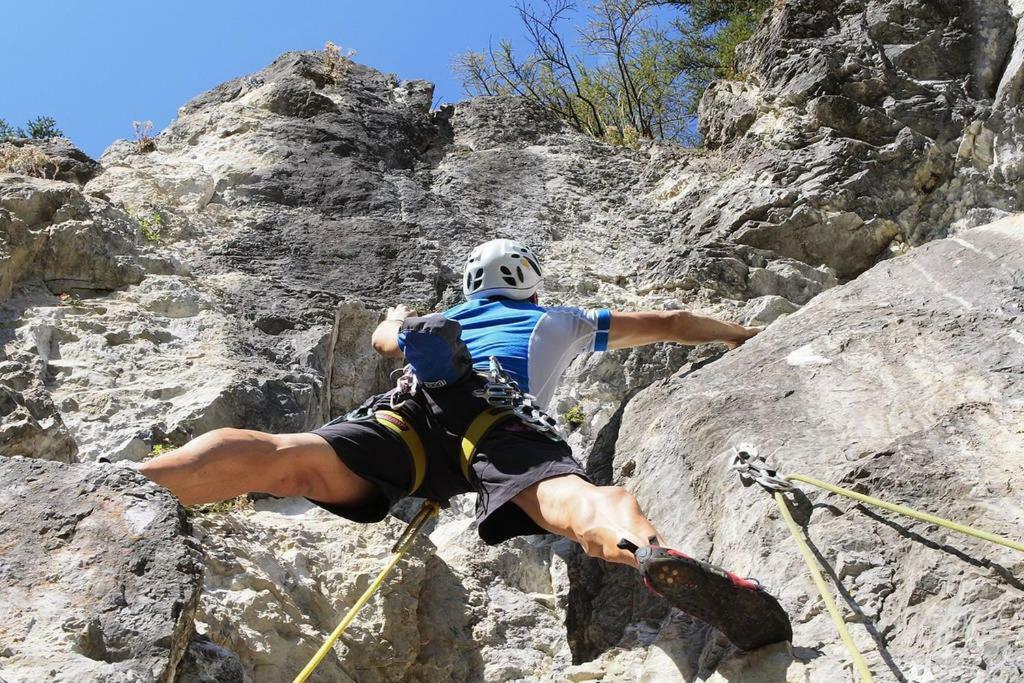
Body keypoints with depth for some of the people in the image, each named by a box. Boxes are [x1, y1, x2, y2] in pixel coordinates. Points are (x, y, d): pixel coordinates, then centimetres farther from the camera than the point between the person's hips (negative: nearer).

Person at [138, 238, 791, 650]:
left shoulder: (443, 318, 44)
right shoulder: (562, 320, 40)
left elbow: (383, 338, 65)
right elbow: (671, 323, 49)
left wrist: (400, 316, 88)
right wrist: (738, 333, 66)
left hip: (412, 408, 3)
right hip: (498, 416, -2)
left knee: (287, 458, -18)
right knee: (571, 498, -30)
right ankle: (654, 551, -63)